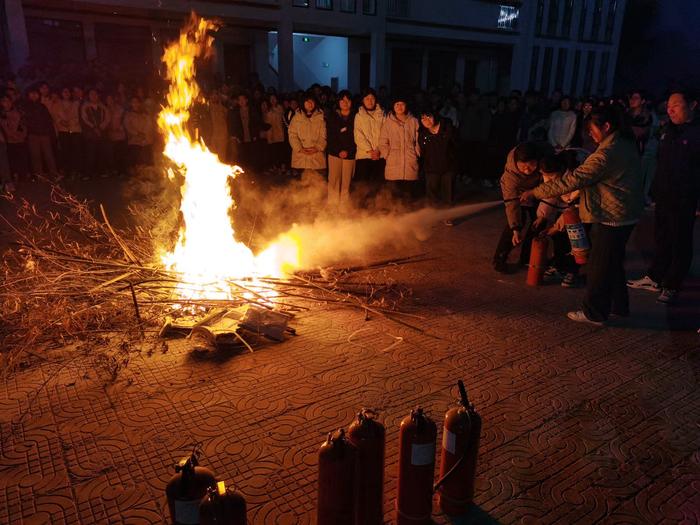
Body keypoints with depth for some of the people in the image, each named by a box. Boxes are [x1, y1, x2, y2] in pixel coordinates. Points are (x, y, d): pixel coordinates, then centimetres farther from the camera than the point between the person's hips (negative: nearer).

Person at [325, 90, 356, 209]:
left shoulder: (355, 117, 6)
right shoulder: (332, 116, 8)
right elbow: (330, 136, 3)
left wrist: (348, 151, -9)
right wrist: (339, 151, -8)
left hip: (350, 154, 0)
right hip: (335, 153, 0)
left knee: (346, 182, -1)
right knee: (334, 180, -2)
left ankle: (344, 206, 6)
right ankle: (332, 206, 5)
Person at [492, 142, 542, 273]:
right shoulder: (510, 174, -40)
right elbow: (512, 203, -38)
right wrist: (515, 229, -41)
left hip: (536, 189, 4)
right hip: (517, 192, -4)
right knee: (518, 220, -17)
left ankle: (526, 258, 14)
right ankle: (499, 259, -5)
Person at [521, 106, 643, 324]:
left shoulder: (607, 154, -24)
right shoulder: (626, 144, 7)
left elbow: (573, 180, -26)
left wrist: (535, 192, -22)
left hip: (611, 217, -10)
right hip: (627, 215, 10)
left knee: (599, 265, 2)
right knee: (614, 262, 21)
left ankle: (594, 313, 15)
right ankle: (619, 306, 34)